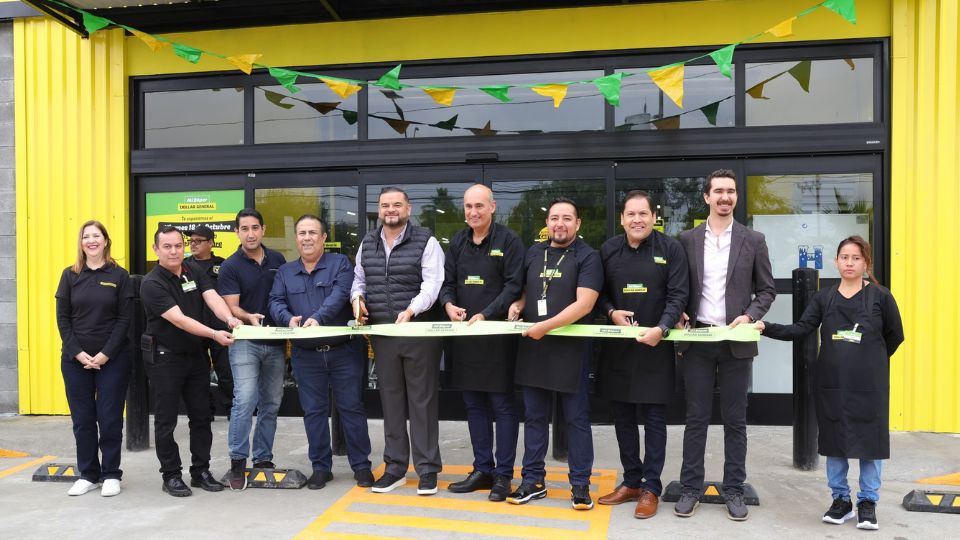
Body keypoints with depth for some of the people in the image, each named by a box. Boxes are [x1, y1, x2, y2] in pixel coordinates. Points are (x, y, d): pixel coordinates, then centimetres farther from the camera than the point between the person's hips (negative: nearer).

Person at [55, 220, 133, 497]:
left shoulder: (119, 275, -1)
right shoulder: (70, 275, 5)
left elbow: (124, 318, -4)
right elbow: (62, 318, 3)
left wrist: (106, 353, -13)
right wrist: (78, 353, -9)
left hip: (112, 359, -2)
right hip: (75, 359, 2)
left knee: (110, 418, 2)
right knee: (82, 419, 8)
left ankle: (111, 474, 14)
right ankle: (88, 474, 21)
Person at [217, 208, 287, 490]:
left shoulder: (277, 260, 8)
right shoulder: (230, 266, -4)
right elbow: (232, 308, -9)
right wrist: (250, 317, -29)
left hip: (276, 342, 4)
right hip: (246, 342, -4)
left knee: (271, 403, 9)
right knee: (245, 401, -13)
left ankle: (263, 459, 20)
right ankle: (238, 463, -2)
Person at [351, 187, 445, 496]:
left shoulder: (425, 242, -4)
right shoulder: (367, 244, 13)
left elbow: (432, 283, -13)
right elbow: (358, 279, 22)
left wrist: (411, 311, -27)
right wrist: (357, 298, 0)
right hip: (381, 332, 5)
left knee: (422, 400, 2)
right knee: (391, 401, 12)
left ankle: (428, 469, 12)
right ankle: (395, 467, 23)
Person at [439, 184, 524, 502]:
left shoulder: (508, 240, -5)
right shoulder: (457, 242, 13)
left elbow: (513, 285, -10)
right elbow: (448, 281, 14)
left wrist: (486, 314, -19)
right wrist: (448, 304, -7)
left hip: (498, 333, -6)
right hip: (464, 334, 6)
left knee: (503, 405, 2)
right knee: (474, 405, 12)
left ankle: (503, 474, 12)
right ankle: (482, 469, 24)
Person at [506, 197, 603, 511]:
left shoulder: (587, 257, -5)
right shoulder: (532, 254, 12)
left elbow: (584, 304, -15)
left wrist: (545, 327, -19)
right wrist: (517, 306, 0)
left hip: (570, 348, -5)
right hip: (532, 346, 5)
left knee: (576, 419, 4)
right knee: (534, 417, 12)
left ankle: (580, 484, 16)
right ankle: (533, 481, 23)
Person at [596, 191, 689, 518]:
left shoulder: (671, 249, -3)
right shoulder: (608, 250, 6)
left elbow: (678, 295, -8)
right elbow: (598, 292, 11)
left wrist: (661, 329, -21)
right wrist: (611, 312, -8)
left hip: (655, 347, -3)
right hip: (617, 346, 4)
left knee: (654, 420, 4)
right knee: (623, 419, 11)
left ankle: (651, 488, 15)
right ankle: (631, 481, 26)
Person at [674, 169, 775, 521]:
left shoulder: (753, 240, 4)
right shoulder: (687, 239, 5)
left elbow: (767, 289, 6)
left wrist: (750, 316, -10)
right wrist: (679, 316, -6)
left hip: (736, 342, 0)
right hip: (697, 340, 0)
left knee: (735, 420, 8)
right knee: (696, 418, 7)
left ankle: (733, 489, 21)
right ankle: (690, 488, 17)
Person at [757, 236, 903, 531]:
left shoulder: (880, 296, -1)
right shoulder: (824, 297, 4)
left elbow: (895, 336, 8)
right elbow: (800, 329, -6)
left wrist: (871, 360, 12)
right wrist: (766, 327, -19)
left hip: (870, 384, -2)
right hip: (831, 383, 2)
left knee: (869, 440, 5)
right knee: (834, 440, 9)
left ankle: (868, 502, 21)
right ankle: (841, 499, 23)